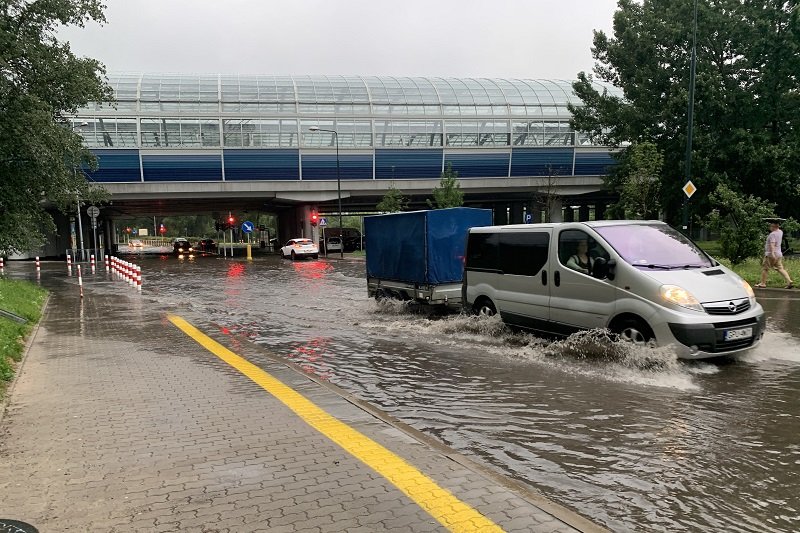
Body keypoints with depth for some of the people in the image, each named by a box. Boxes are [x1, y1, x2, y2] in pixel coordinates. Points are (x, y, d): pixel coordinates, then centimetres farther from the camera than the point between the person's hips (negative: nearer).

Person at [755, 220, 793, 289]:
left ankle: (763, 283, 8)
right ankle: (789, 282, -3)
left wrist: (772, 253, -38)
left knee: (765, 268, 3)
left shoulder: (772, 234, -17)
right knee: (780, 269, 7)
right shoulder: (780, 232, 9)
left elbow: (772, 244, -29)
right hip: (779, 254, 8)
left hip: (770, 255, -8)